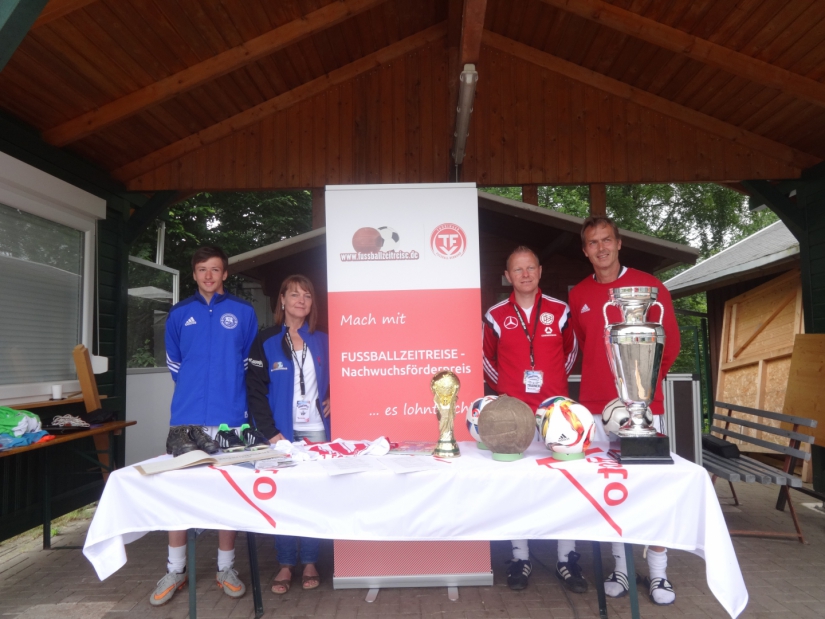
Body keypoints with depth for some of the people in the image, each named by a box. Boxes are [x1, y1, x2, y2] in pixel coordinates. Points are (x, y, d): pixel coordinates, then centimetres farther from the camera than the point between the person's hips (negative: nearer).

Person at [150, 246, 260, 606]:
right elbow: (174, 364, 19)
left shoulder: (243, 313, 4)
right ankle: (175, 571, 22)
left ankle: (226, 568, 21)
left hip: (229, 417, -1)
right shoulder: (179, 314, 9)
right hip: (186, 418, 2)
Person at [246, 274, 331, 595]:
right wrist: (270, 431, -12)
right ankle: (286, 563, 18)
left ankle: (309, 562, 19)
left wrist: (332, 399, -2)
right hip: (282, 431, -2)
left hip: (316, 430, 2)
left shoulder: (322, 340, 8)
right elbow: (256, 390, -5)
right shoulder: (266, 341, 0)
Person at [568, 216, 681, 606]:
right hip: (596, 406, 2)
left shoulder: (648, 286, 0)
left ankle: (658, 573, 17)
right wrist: (601, 377, 11)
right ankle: (621, 567, 21)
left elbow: (670, 341, 4)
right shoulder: (578, 296, 7)